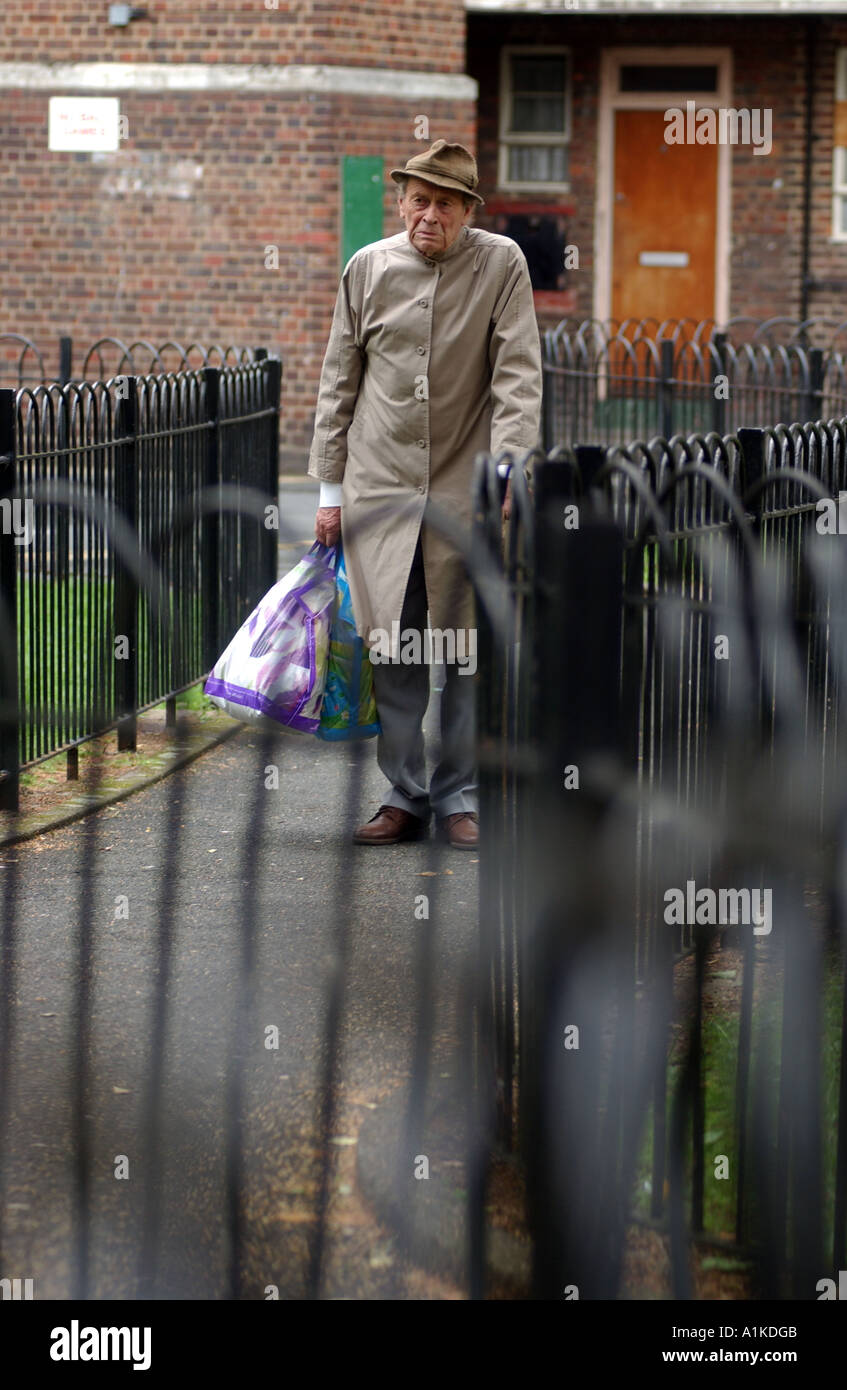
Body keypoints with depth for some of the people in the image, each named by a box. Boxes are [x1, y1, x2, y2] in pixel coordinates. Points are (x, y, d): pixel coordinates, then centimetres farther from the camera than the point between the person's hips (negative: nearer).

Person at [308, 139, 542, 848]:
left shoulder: (501, 264, -2)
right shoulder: (368, 267, 5)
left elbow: (517, 375, -6)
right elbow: (340, 382, 11)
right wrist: (329, 487, 9)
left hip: (468, 488, -2)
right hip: (379, 483, 2)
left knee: (468, 646, 2)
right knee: (390, 645, 2)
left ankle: (461, 798, 12)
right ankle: (404, 796, 12)